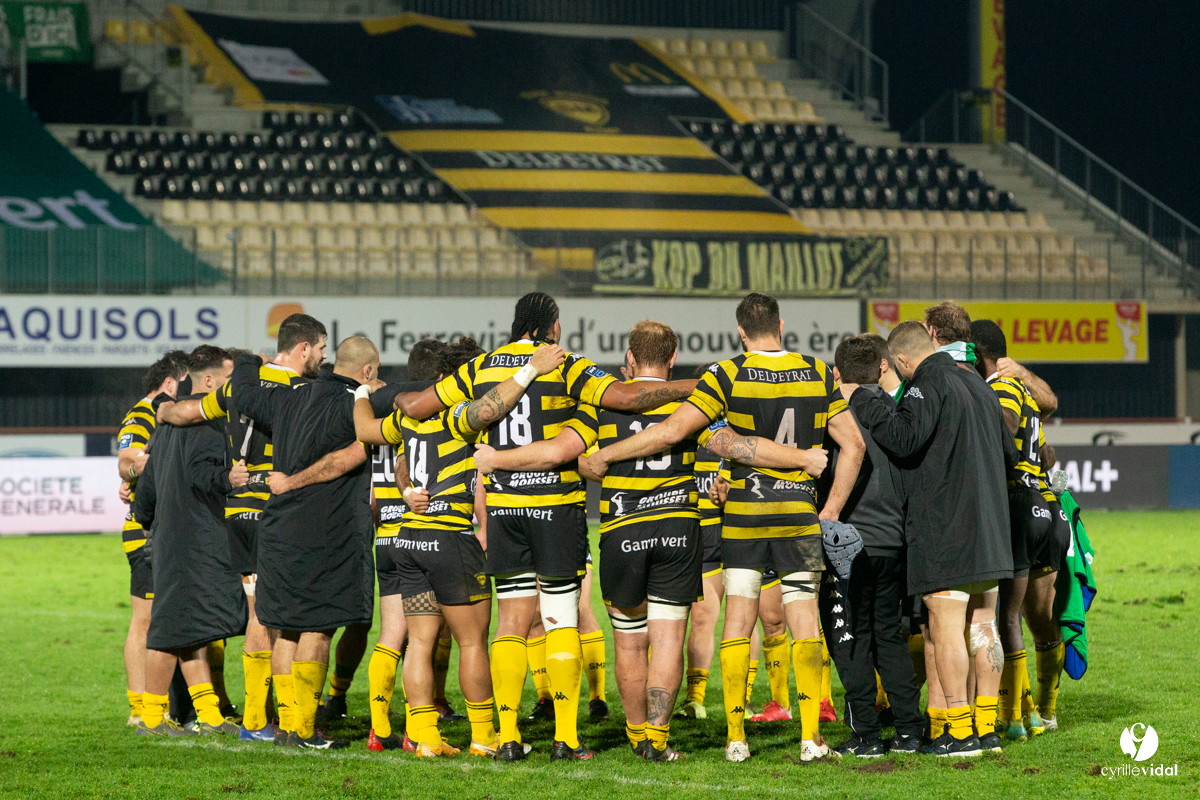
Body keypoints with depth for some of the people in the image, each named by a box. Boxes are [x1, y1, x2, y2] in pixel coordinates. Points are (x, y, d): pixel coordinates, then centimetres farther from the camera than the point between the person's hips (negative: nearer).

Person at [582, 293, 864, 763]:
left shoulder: (728, 377, -7)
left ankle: (736, 737, 3)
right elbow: (852, 444, 5)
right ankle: (810, 737, -3)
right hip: (800, 514, 1)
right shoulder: (818, 375, 3)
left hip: (743, 514, -1)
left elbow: (671, 430, -12)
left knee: (737, 622, 6)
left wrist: (605, 455, -4)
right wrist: (832, 510, 10)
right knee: (804, 623, 4)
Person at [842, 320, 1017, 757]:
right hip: (987, 533, 8)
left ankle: (960, 731, -10)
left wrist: (861, 400, -17)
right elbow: (1009, 452, 25)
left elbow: (904, 438, -27)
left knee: (945, 626, -7)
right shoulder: (978, 385, 17)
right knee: (980, 627, 12)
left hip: (943, 532, -8)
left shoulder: (927, 387, -11)